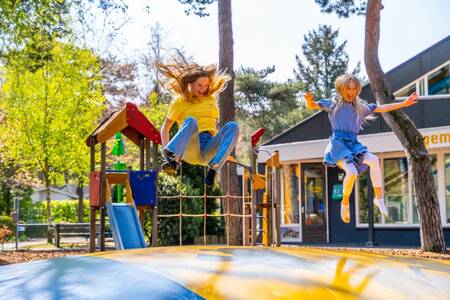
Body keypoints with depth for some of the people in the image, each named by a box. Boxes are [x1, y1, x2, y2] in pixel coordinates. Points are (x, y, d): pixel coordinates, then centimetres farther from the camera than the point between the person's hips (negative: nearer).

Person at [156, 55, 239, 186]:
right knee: (191, 121, -34)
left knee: (233, 126, -25)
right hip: (190, 150, -3)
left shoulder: (211, 99, 23)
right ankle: (172, 160, -53)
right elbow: (165, 128, 11)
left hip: (208, 150, 3)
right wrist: (165, 149, -6)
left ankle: (213, 169, -40)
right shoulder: (179, 101, 12)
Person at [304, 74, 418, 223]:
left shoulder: (360, 107, 14)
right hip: (338, 143, -4)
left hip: (353, 144, 4)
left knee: (374, 160, -25)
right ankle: (345, 203, -6)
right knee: (352, 171, -29)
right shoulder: (332, 104, 4)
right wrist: (309, 100, -23)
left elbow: (382, 108, 17)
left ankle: (379, 197, -16)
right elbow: (312, 106, 2)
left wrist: (404, 103, 14)